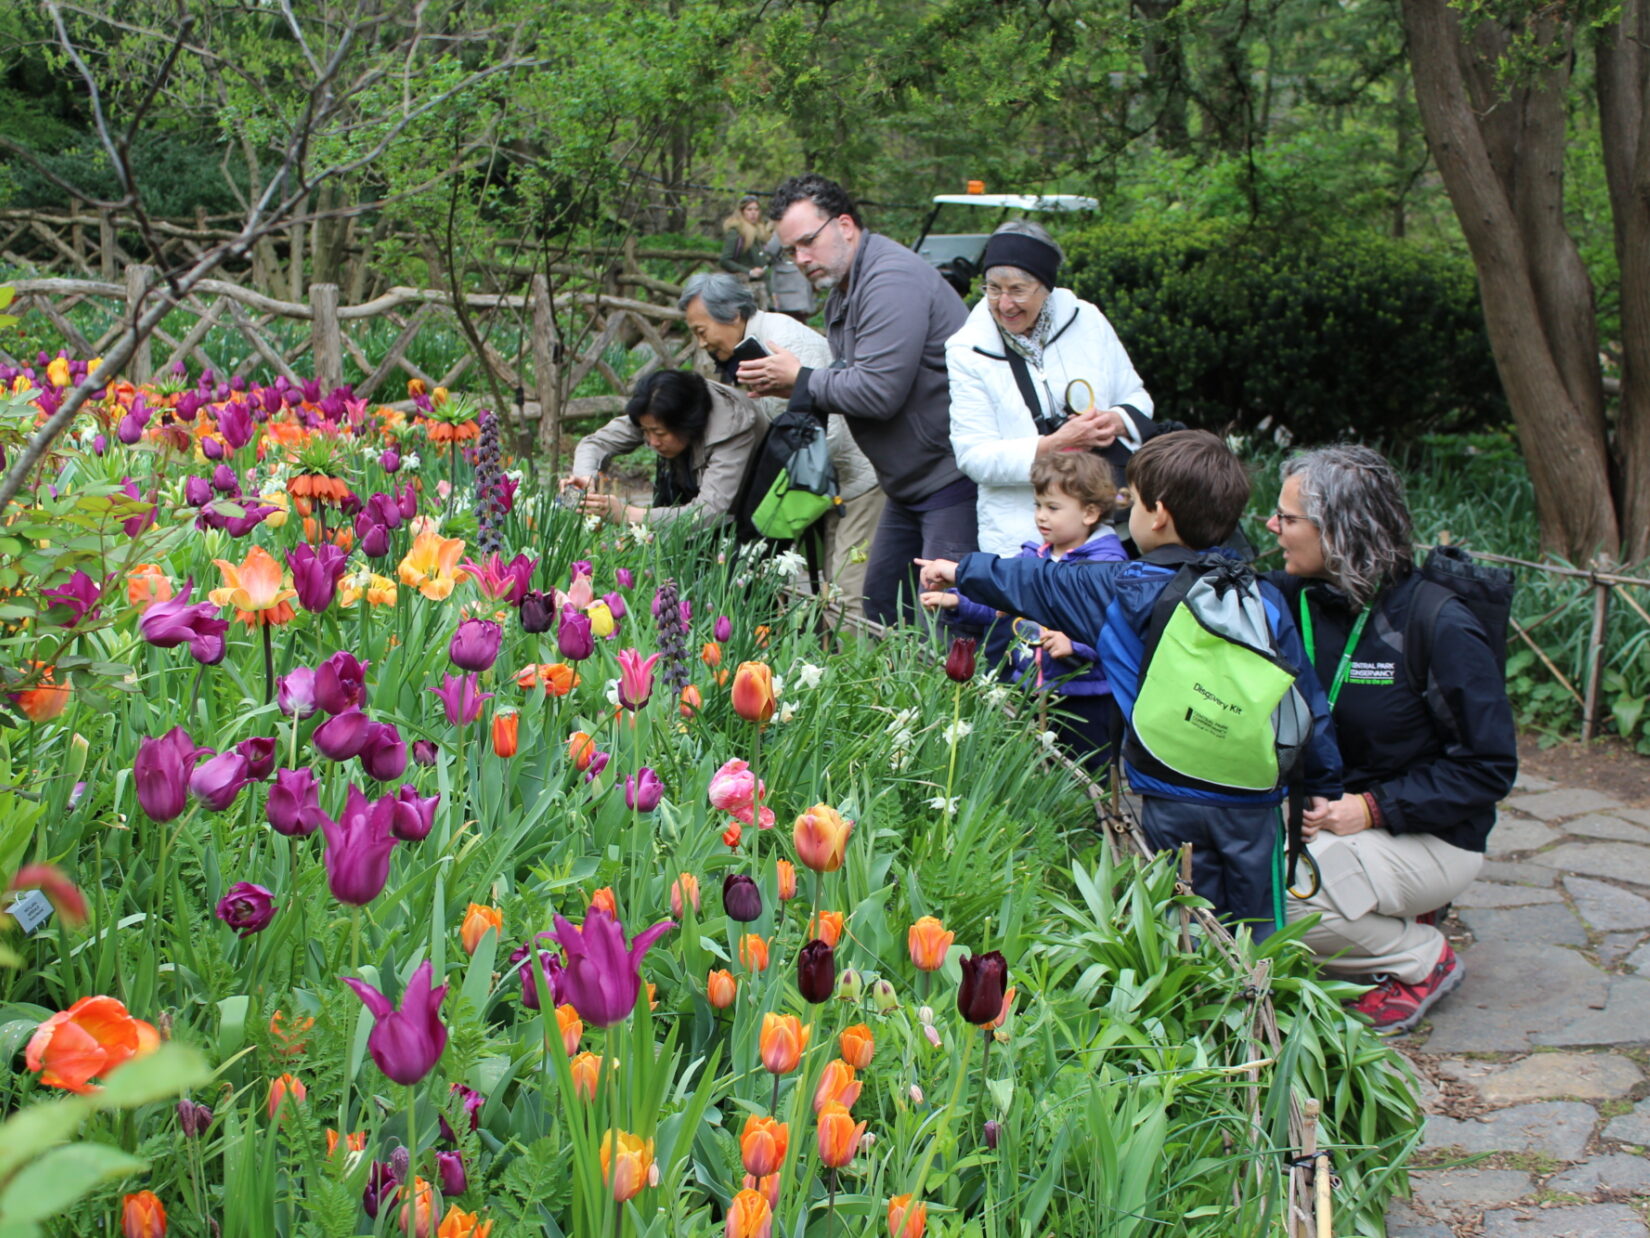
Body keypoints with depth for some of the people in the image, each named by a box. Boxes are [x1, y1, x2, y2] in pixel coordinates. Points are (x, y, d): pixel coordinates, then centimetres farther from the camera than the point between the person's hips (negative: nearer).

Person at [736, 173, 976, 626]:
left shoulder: (891, 279, -18)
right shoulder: (841, 291, 15)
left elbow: (878, 392, -25)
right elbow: (849, 383, 16)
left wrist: (801, 380, -9)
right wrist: (787, 388, -2)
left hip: (954, 480, -11)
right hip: (909, 485, 11)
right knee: (880, 603, 13)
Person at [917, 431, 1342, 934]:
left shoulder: (1119, 591, -5)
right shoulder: (1264, 597, -1)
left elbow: (1034, 584, 10)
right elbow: (1306, 698, 1)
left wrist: (959, 571, 26)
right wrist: (1324, 785, 12)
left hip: (1172, 802, -1)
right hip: (1254, 798, 1)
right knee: (1259, 940, 9)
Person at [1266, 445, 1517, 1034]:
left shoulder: (1440, 627, -18)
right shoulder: (1297, 599, -3)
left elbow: (1490, 766, -14)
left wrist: (1375, 807, -24)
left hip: (1431, 836, -6)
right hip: (1324, 813, 7)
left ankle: (1422, 961, 0)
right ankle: (1390, 926, 6)